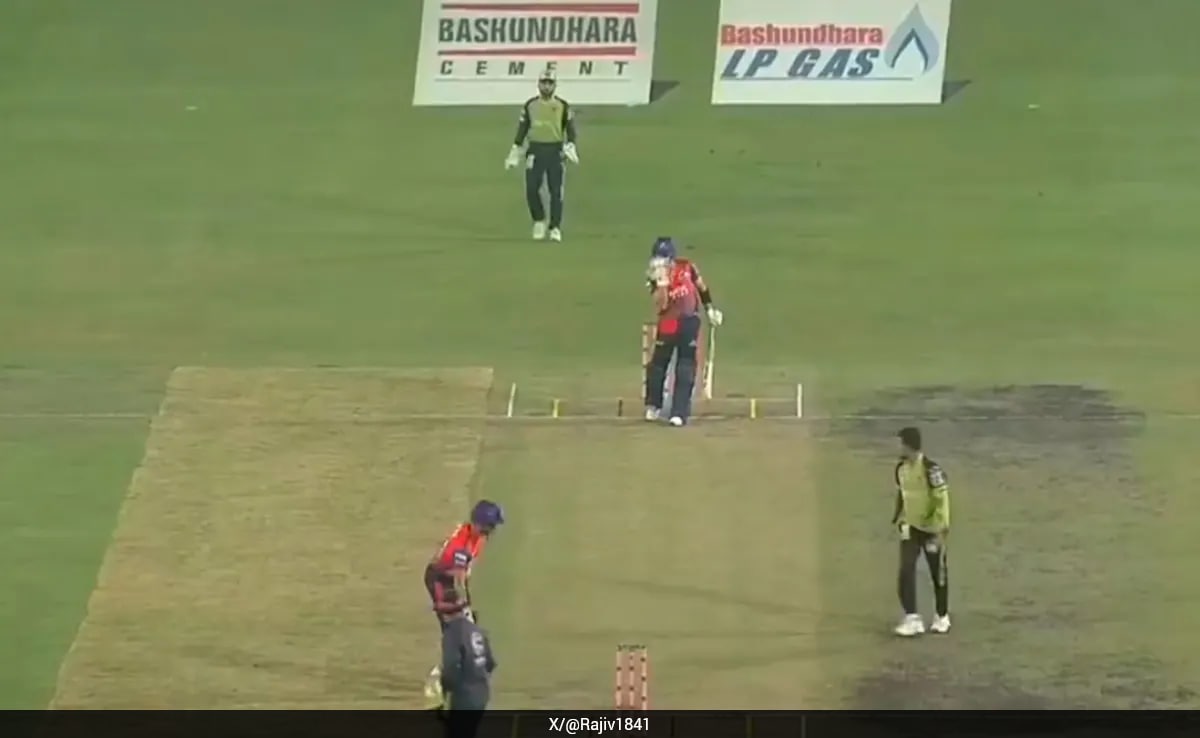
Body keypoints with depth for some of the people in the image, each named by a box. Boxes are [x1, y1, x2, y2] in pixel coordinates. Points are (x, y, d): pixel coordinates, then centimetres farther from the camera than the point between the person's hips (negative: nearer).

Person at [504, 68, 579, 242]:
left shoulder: (563, 106, 2)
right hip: (535, 151, 1)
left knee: (556, 191, -3)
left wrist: (570, 146, -15)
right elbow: (522, 129, 9)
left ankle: (555, 228, 3)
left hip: (555, 151, -1)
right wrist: (515, 153, 5)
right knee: (531, 189, -6)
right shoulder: (530, 105, 5)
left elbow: (570, 128, 3)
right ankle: (539, 221, 16)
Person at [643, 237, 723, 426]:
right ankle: (653, 406, 24)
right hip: (667, 323, 0)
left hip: (689, 321, 0)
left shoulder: (687, 268, -8)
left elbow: (701, 286, 10)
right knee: (658, 363, 6)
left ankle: (679, 412, -2)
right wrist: (662, 283, -32)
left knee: (685, 368, -2)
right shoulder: (656, 277, -10)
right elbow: (660, 305, -22)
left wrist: (710, 309, 11)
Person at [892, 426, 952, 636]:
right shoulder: (901, 468, 0)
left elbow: (942, 498, -21)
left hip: (931, 527, -5)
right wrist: (897, 516, 14)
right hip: (910, 526, 5)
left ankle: (942, 617, 26)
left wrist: (942, 527, -25)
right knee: (906, 570, -10)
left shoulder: (930, 469, -21)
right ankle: (912, 619, -9)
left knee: (938, 573, 8)